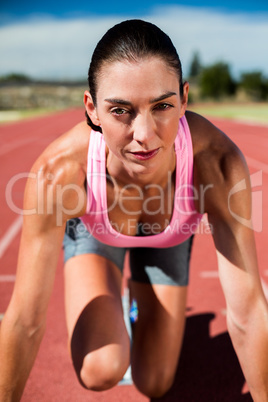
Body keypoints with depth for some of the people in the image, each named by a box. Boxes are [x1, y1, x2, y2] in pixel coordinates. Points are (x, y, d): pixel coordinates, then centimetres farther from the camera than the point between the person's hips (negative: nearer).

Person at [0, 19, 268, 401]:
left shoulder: (217, 161, -41)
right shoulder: (57, 172, -41)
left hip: (169, 237, 1)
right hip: (93, 230, -1)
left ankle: (141, 295, 40)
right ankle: (112, 300, 13)